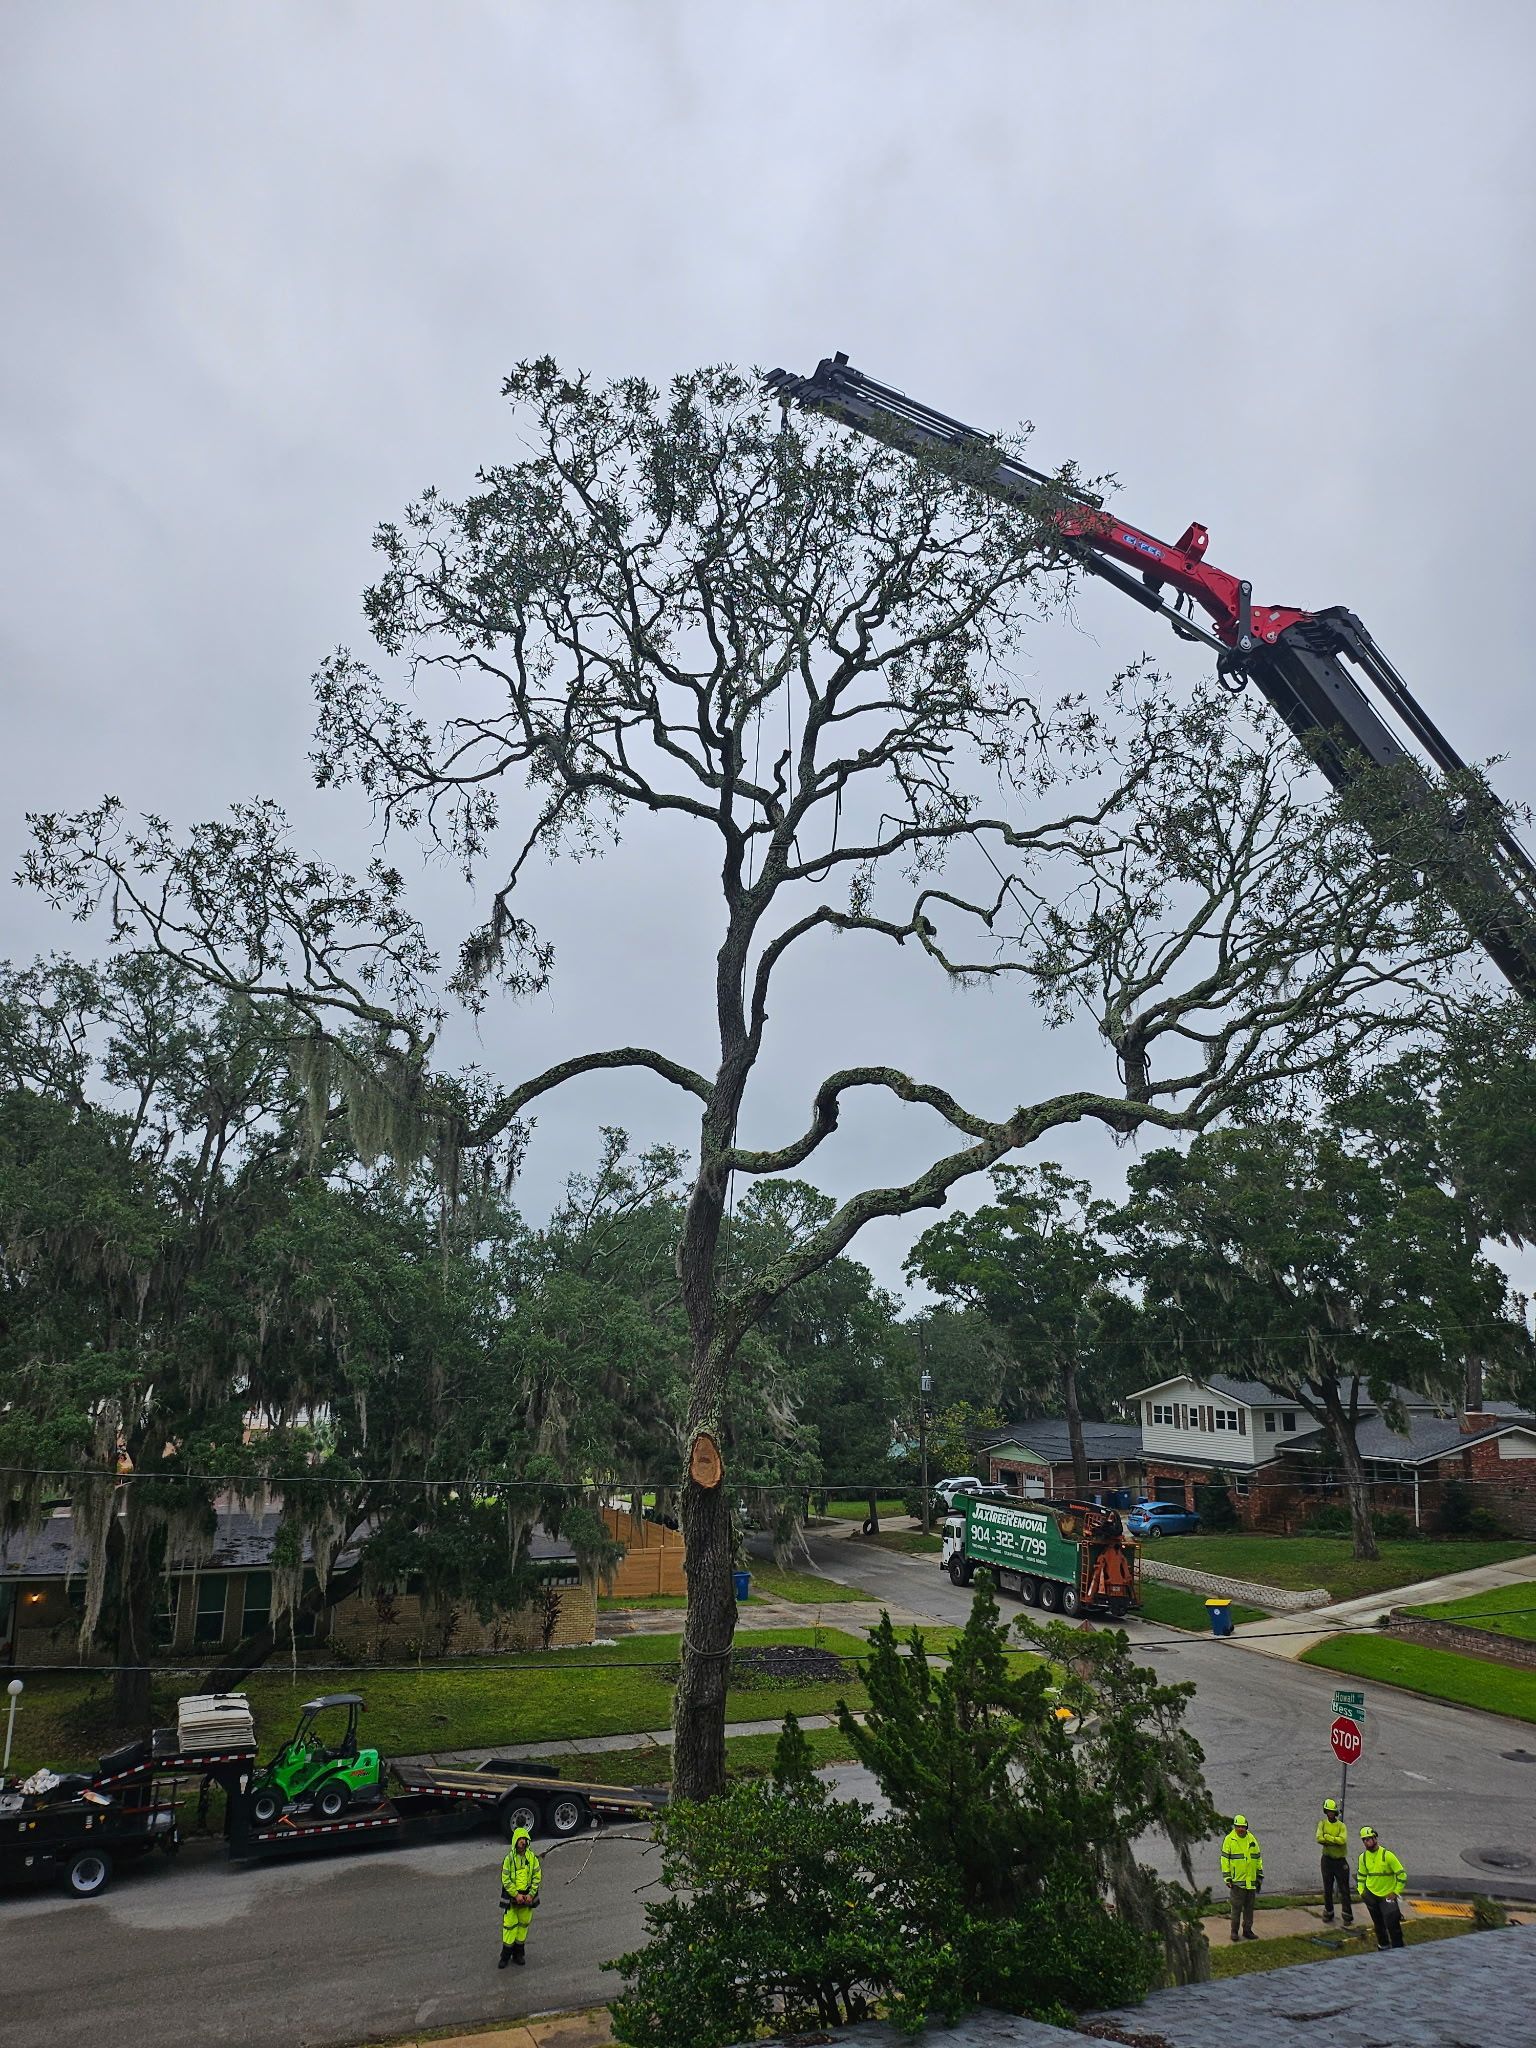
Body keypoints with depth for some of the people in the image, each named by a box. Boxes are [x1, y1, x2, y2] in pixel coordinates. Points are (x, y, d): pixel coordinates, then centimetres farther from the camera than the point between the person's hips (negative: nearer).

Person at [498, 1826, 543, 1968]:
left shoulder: (532, 1857, -3)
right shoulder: (509, 1858, -10)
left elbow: (537, 1877, 1)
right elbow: (505, 1879, -9)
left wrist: (531, 1894, -8)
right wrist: (516, 1895, -13)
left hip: (527, 1896, 2)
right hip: (511, 1897, -2)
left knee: (523, 1924, 10)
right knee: (509, 1925, -2)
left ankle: (518, 1953, 24)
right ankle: (505, 1955, 11)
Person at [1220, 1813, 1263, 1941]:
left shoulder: (1252, 1839, 7)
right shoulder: (1229, 1840, -6)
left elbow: (1258, 1858, 15)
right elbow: (1225, 1859, -5)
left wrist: (1260, 1875, 13)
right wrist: (1227, 1877, -9)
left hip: (1251, 1881, 4)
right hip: (1237, 1881, -4)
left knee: (1249, 1907, 11)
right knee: (1236, 1907, 1)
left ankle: (1247, 1930, 23)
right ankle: (1235, 1931, 12)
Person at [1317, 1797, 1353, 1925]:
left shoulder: (1341, 1826, -5)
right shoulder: (1322, 1824, 0)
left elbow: (1343, 1840, -22)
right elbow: (1319, 1839, -15)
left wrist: (1327, 1837, -18)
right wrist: (1335, 1841, -20)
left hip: (1340, 1860, -1)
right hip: (1327, 1860, 2)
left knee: (1344, 1890, 1)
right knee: (1327, 1889, 11)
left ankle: (1348, 1917, 8)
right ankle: (1328, 1914, 24)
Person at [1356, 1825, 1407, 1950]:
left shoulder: (1387, 1855, -19)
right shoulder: (1363, 1857, -3)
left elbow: (1402, 1875, -13)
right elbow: (1361, 1875, 13)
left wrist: (1396, 1892, -11)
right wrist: (1361, 1891, 5)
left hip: (1388, 1895, -5)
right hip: (1371, 1895, 5)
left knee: (1392, 1925, -7)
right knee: (1378, 1924, 16)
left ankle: (1398, 1949, 9)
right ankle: (1383, 1945, 33)